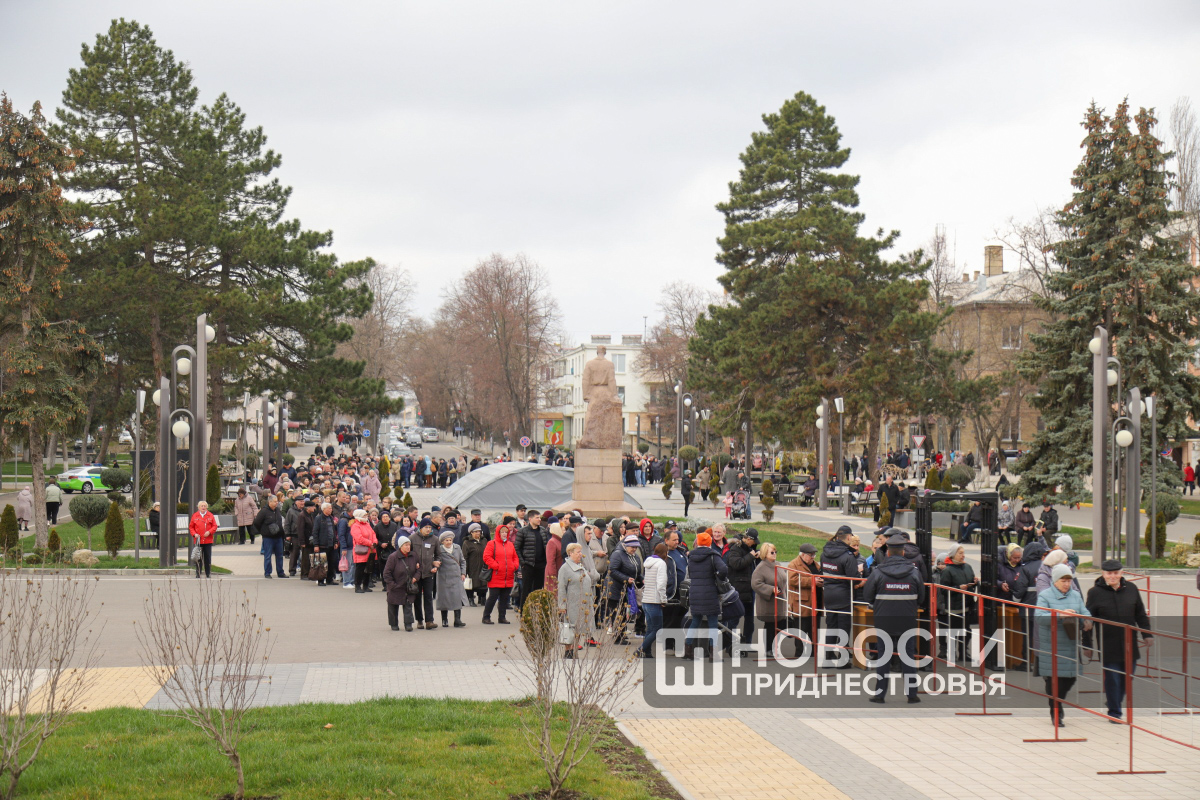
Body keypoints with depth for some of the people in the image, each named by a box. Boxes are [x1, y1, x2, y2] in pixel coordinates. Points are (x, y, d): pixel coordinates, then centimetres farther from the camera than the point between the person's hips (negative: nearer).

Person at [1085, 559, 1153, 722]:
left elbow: (1140, 615, 13)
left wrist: (1147, 634, 9)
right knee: (1112, 679, -1)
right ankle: (1114, 712, 13)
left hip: (1130, 644, 4)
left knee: (1128, 676, 12)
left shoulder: (1131, 589, 3)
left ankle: (1115, 701, 35)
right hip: (1108, 646, -4)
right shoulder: (1095, 592, -5)